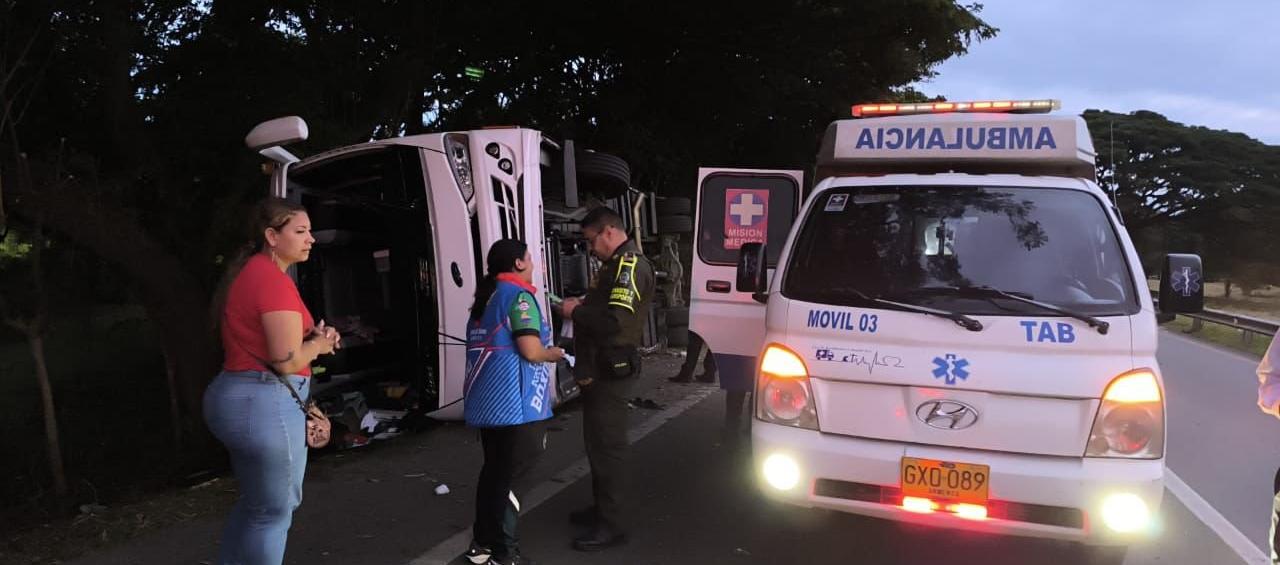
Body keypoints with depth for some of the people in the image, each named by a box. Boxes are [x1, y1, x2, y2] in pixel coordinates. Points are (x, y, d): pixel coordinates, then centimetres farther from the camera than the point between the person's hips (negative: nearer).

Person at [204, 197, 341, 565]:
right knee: (274, 510, 4)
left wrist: (311, 338, 7)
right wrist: (318, 345, -3)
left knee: (254, 502, 24)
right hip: (265, 404, -10)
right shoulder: (274, 280, -19)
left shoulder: (248, 273, 13)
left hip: (236, 395, 10)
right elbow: (287, 361, -23)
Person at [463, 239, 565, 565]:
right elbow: (531, 351, -17)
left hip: (486, 400, 8)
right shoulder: (519, 295, -10)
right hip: (514, 403, -8)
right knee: (509, 475, 0)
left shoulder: (486, 298, 17)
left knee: (494, 470, 16)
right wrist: (553, 354, 3)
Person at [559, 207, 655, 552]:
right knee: (597, 441, 18)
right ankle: (602, 509, 31)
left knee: (606, 444, -6)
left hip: (612, 370, -11)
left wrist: (576, 312, -14)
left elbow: (616, 318, -26)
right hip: (600, 368, 11)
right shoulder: (615, 265, 18)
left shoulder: (631, 265, -15)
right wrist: (581, 306, 5)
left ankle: (611, 525, 2)